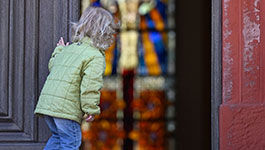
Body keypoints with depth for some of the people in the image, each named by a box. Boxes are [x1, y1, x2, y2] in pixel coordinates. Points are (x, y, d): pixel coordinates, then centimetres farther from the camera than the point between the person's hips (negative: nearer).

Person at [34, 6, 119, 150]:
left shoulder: (68, 49, 19)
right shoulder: (96, 57, -5)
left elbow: (52, 65, 34)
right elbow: (90, 85, -16)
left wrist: (59, 50, 50)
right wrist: (91, 110, -10)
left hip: (46, 101, 8)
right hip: (66, 107, -8)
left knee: (58, 136, 23)